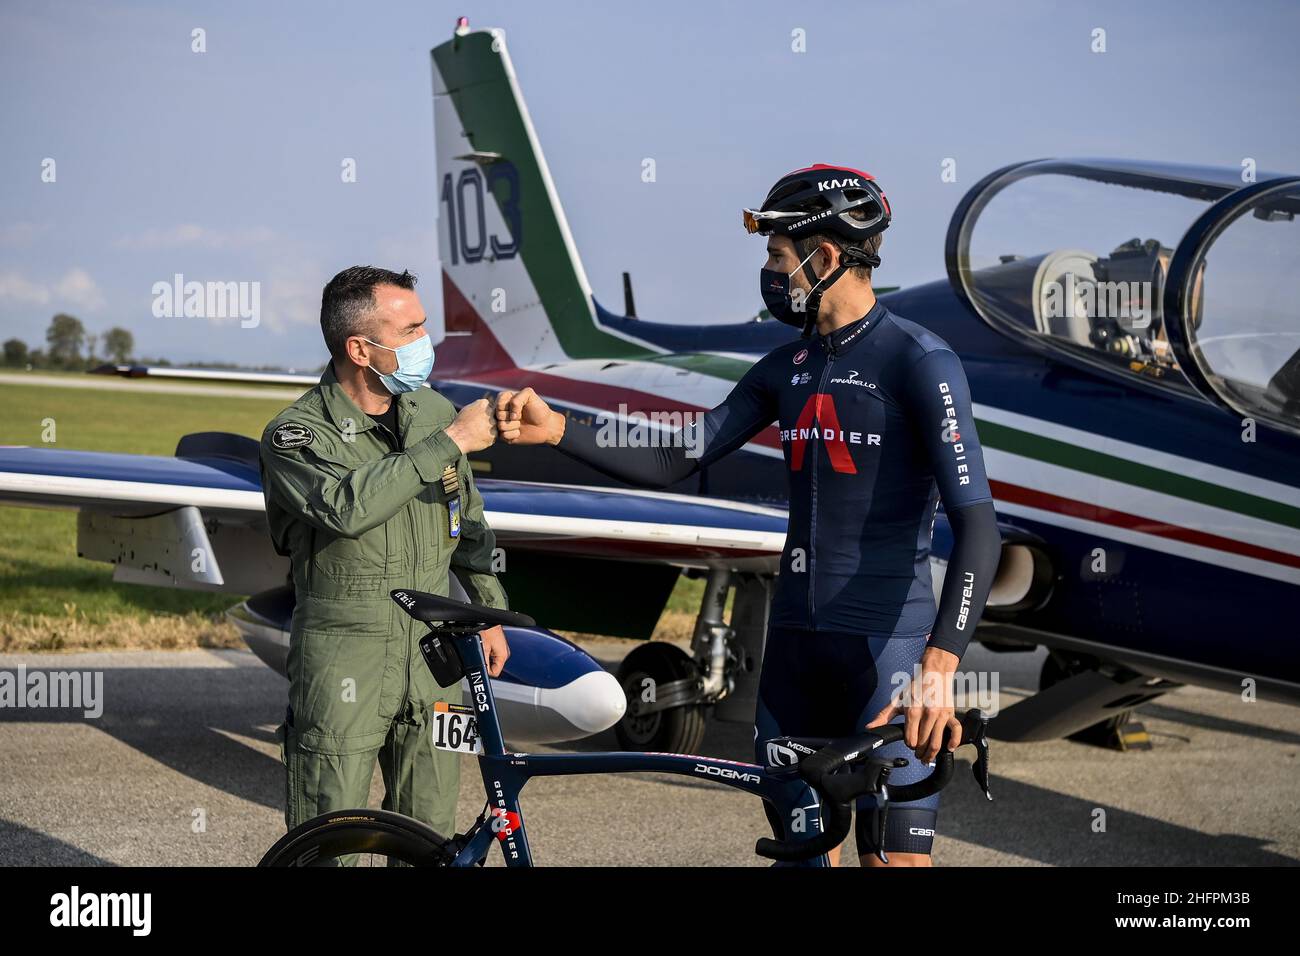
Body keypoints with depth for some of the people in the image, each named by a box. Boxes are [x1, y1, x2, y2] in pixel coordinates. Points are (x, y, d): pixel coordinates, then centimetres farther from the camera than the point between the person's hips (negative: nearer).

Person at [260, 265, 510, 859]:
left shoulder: (435, 413, 6)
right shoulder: (297, 433, -12)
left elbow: (467, 518, 20)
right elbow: (348, 506, -32)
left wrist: (491, 612, 21)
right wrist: (450, 443, -29)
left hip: (433, 655, 5)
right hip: (343, 666, -5)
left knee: (431, 837, 10)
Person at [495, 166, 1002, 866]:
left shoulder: (919, 361, -10)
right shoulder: (786, 368, 13)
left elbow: (977, 526, -18)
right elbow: (672, 463, 14)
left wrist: (939, 667, -29)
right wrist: (555, 432, 1)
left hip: (887, 642, -7)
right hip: (795, 638, 7)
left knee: (895, 855, -8)